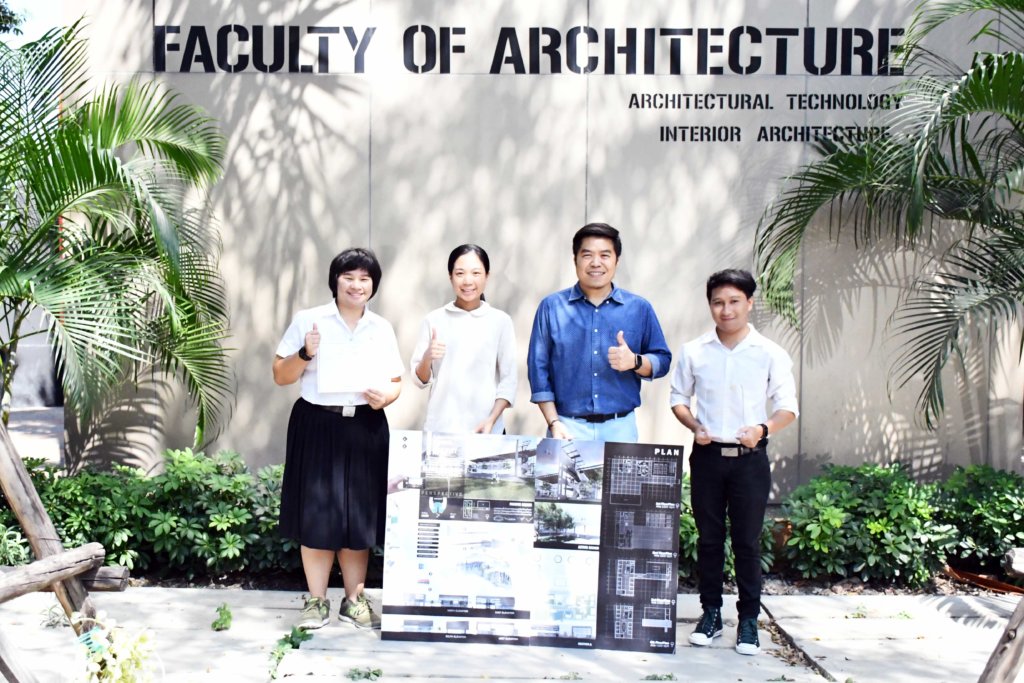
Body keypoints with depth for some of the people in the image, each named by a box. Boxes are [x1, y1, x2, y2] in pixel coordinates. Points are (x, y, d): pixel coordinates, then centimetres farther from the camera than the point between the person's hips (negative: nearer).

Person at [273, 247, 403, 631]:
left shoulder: (382, 328, 12)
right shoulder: (308, 321, 2)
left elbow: (396, 381, 14)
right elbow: (280, 376, 3)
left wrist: (387, 396, -8)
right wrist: (305, 354, -15)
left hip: (365, 428, 3)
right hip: (317, 426, -2)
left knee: (360, 515, 6)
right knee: (316, 514, -1)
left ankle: (354, 599, 18)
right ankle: (317, 602, 12)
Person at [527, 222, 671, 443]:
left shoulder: (639, 308, 5)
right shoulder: (552, 307, 2)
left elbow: (662, 361, 7)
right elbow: (539, 367, 1)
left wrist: (635, 361, -15)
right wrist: (554, 423, -6)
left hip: (620, 428, 1)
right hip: (568, 427, -1)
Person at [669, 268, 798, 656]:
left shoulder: (770, 354, -3)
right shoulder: (693, 352, 3)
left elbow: (788, 406, -1)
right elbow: (678, 399, 11)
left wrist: (763, 428, -21)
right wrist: (694, 427, -9)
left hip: (750, 458, -2)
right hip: (707, 455, 2)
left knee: (748, 540, 3)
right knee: (709, 538, 9)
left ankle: (749, 620, 14)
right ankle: (711, 613, 21)